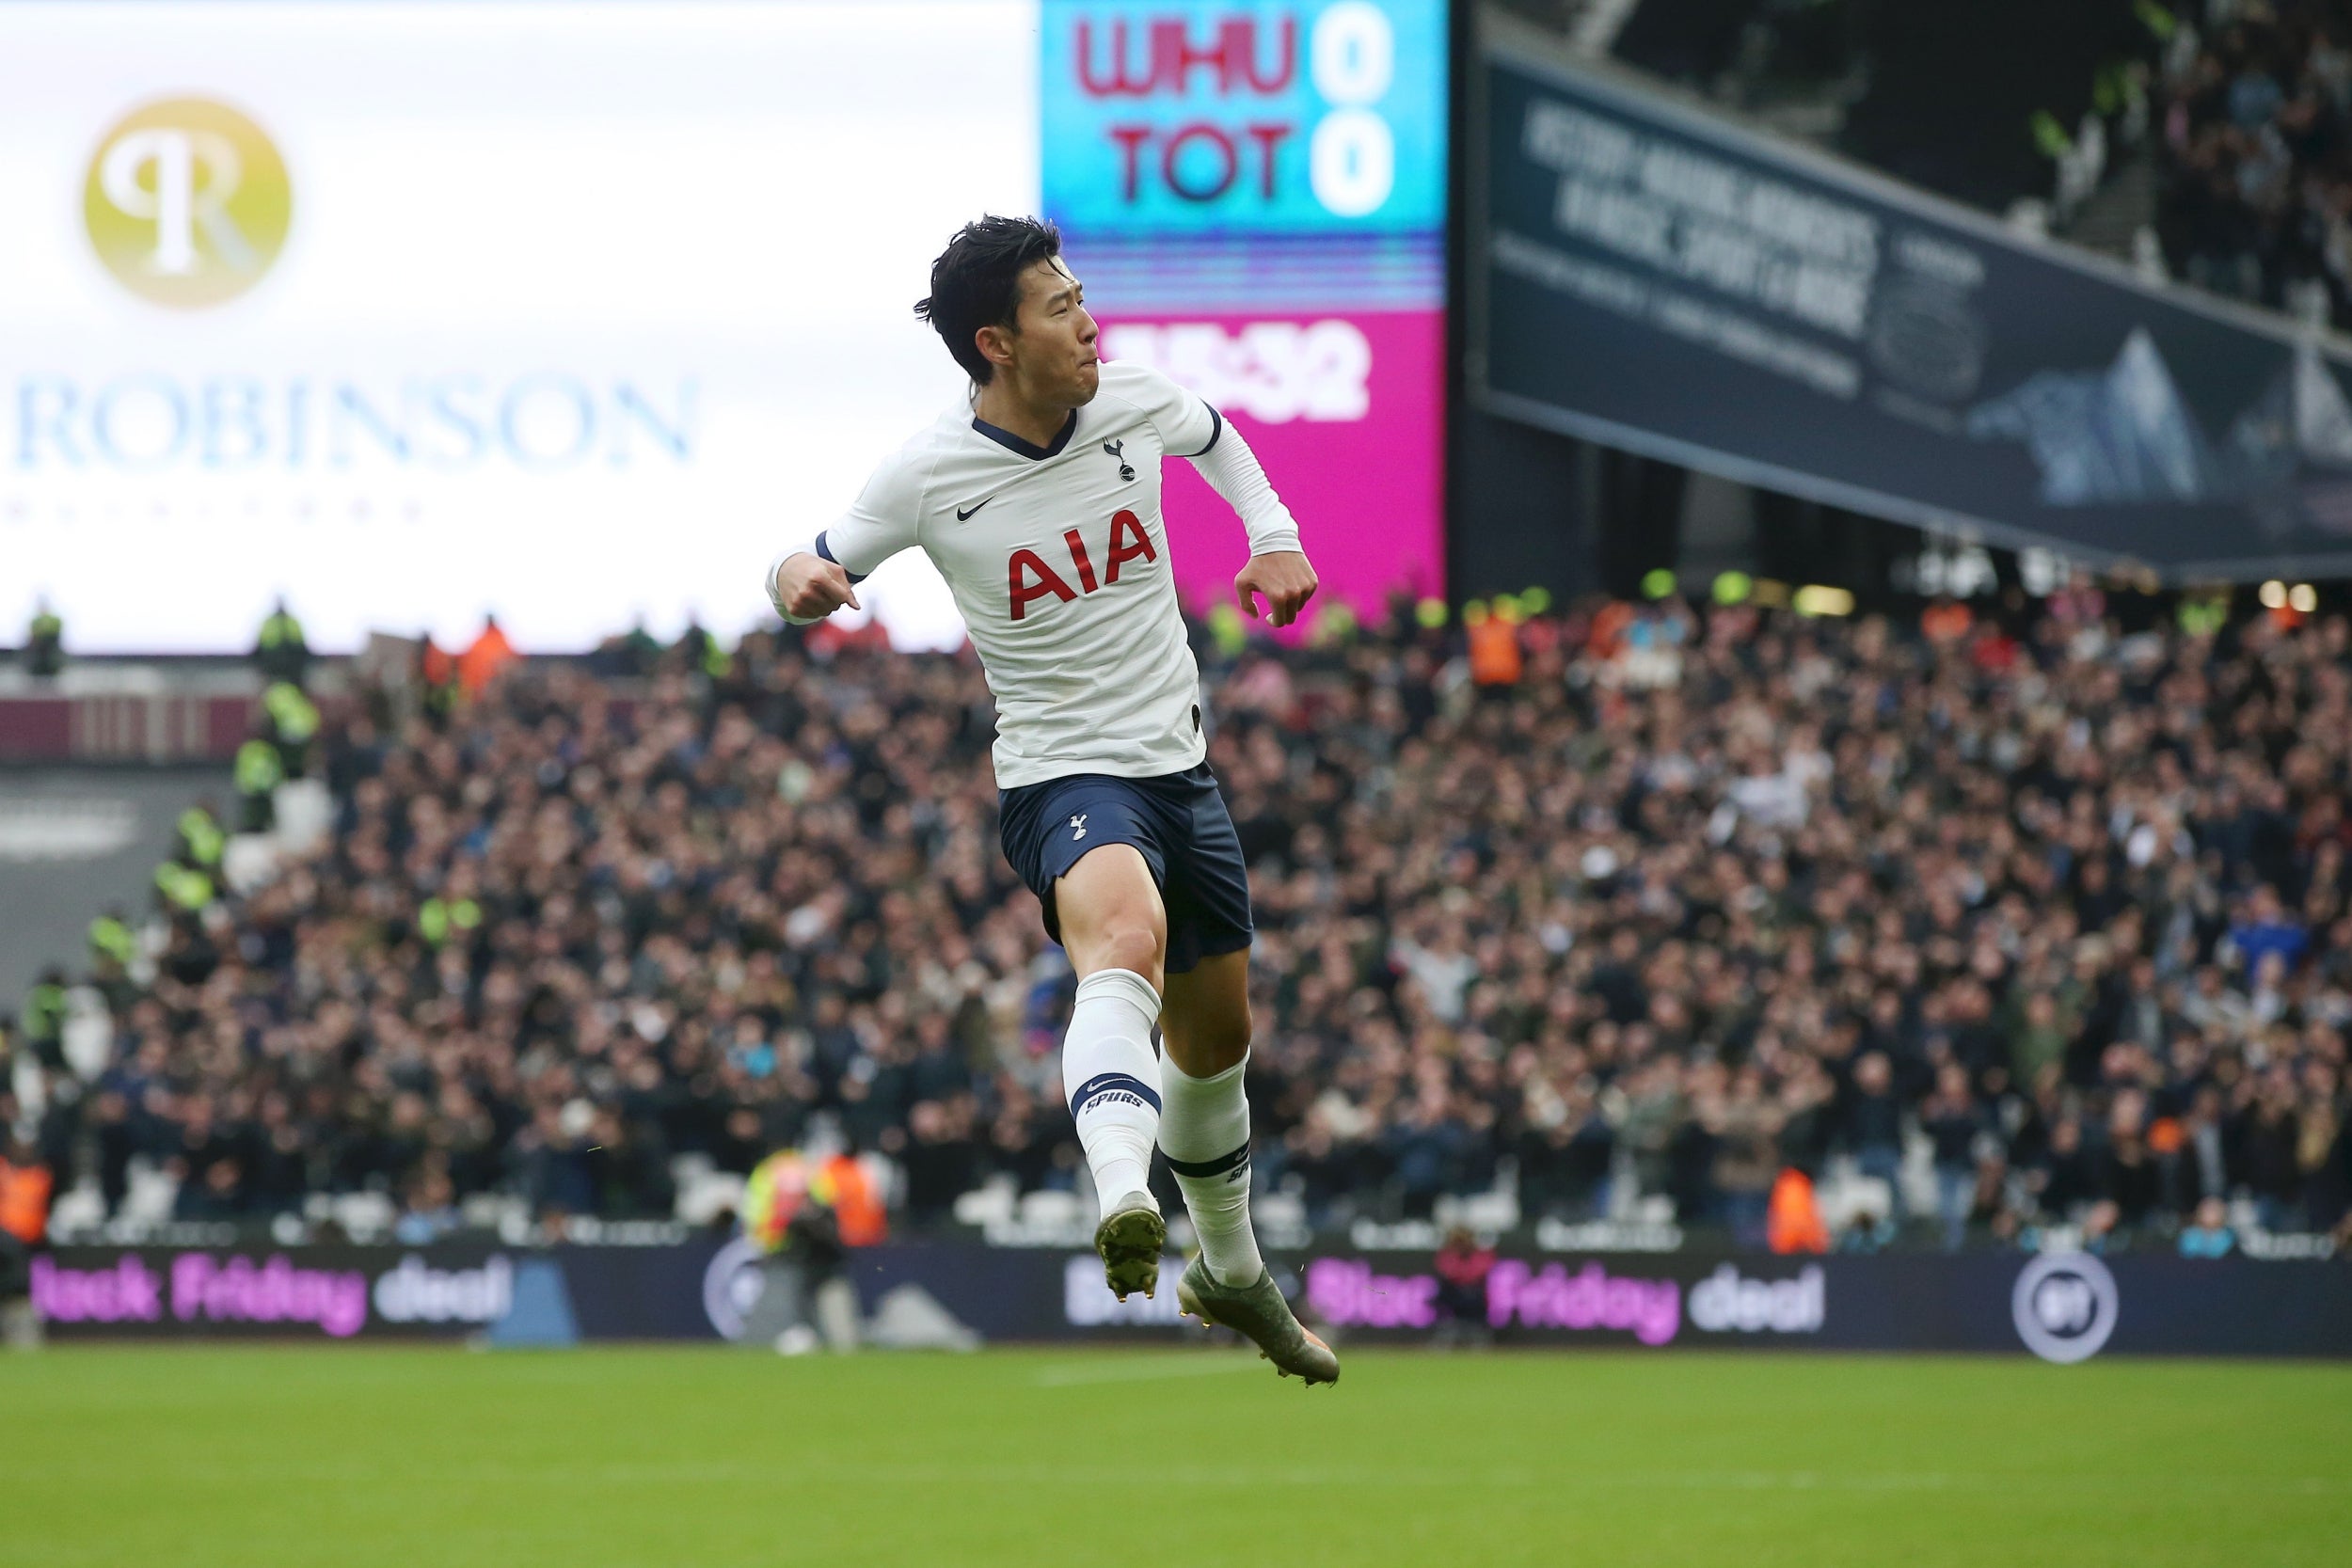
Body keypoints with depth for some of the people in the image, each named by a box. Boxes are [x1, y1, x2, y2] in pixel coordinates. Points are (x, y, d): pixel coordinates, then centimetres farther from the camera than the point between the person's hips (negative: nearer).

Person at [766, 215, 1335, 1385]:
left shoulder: (1135, 405, -2)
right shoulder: (928, 476, -14)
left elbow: (1215, 436, 22)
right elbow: (817, 564, -1)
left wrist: (1276, 535, 7)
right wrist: (799, 582, -25)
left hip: (1180, 764, 6)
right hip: (1058, 775, -6)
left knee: (1217, 1036, 19)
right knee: (1126, 934, -38)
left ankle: (1230, 1272, 44)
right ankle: (1123, 1202, -61)